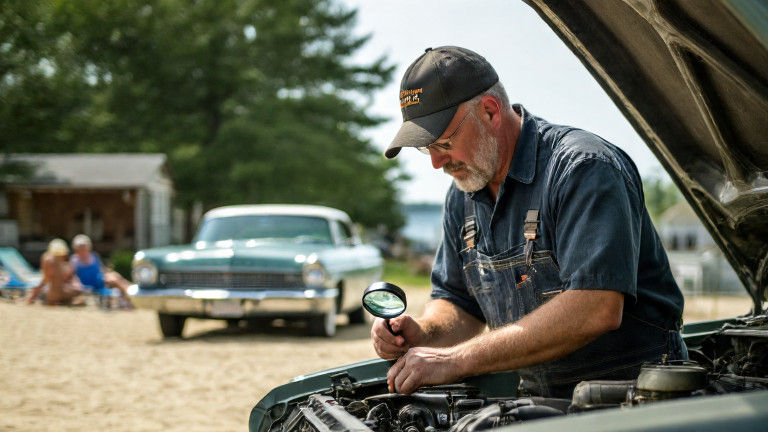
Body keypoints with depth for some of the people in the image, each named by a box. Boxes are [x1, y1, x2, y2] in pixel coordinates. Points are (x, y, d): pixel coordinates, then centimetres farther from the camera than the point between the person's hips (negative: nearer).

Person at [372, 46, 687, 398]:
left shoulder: (585, 168, -17)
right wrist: (422, 335, -7)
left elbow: (597, 309, -29)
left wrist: (458, 359, -27)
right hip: (541, 398, 7)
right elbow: (457, 303, 19)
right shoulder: (463, 197, 10)